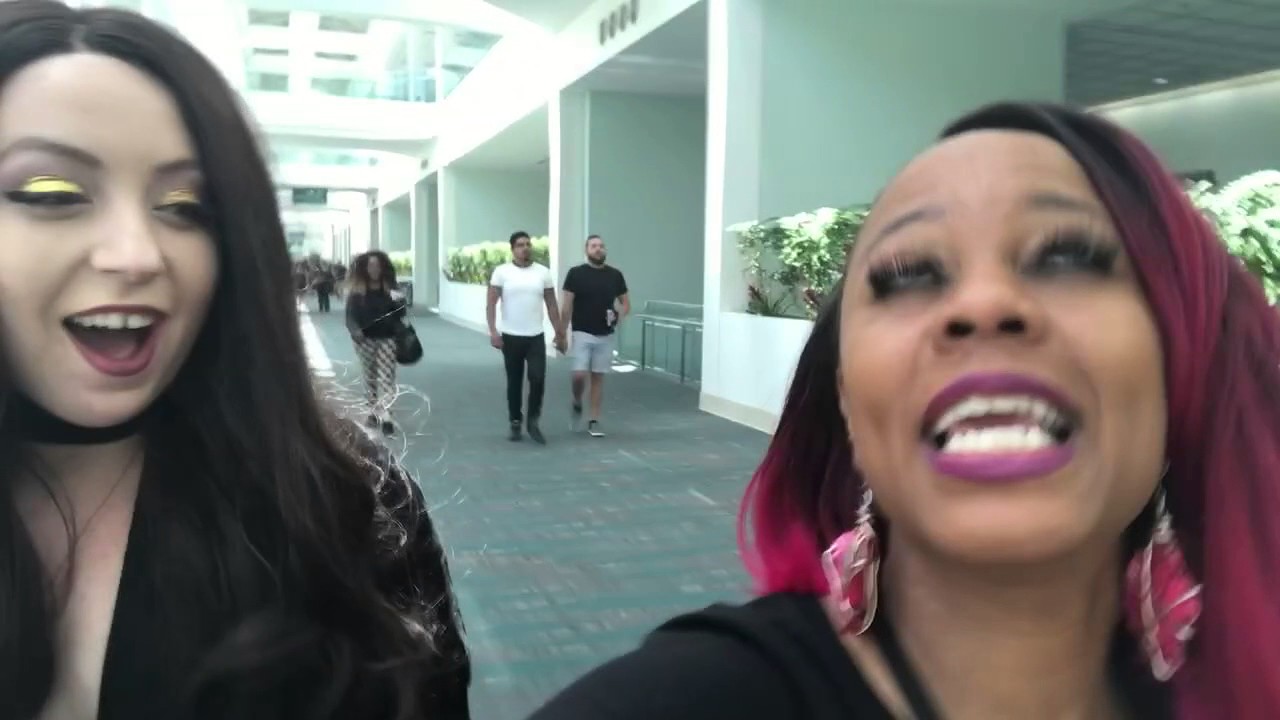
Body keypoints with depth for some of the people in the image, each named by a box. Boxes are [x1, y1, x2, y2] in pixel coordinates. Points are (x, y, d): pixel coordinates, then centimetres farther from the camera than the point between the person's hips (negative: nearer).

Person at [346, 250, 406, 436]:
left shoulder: (390, 288, 0)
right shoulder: (356, 290, -2)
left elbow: (401, 314, 3)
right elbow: (350, 315, -2)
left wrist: (400, 303, -19)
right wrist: (355, 330, -20)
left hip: (387, 338, -1)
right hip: (365, 339, 1)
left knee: (386, 378, -7)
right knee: (369, 377, 12)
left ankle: (385, 416, -10)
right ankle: (373, 411, 26)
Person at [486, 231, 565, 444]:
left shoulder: (543, 272, 3)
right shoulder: (502, 272, -4)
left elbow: (551, 306, 7)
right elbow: (491, 304, -7)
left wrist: (559, 334, 5)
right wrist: (493, 331, -18)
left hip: (536, 337, 1)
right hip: (511, 337, -1)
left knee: (538, 379, -9)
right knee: (514, 382, 8)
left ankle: (532, 421, 9)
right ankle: (515, 423, 23)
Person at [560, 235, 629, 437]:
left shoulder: (615, 275, 3)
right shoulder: (576, 273, -4)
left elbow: (626, 302, 11)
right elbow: (567, 305, -2)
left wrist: (619, 315, -11)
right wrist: (562, 332, -6)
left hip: (605, 335, 3)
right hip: (582, 333, -2)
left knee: (598, 377, 6)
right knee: (579, 375, -12)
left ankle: (594, 421, 14)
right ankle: (577, 404, 19)